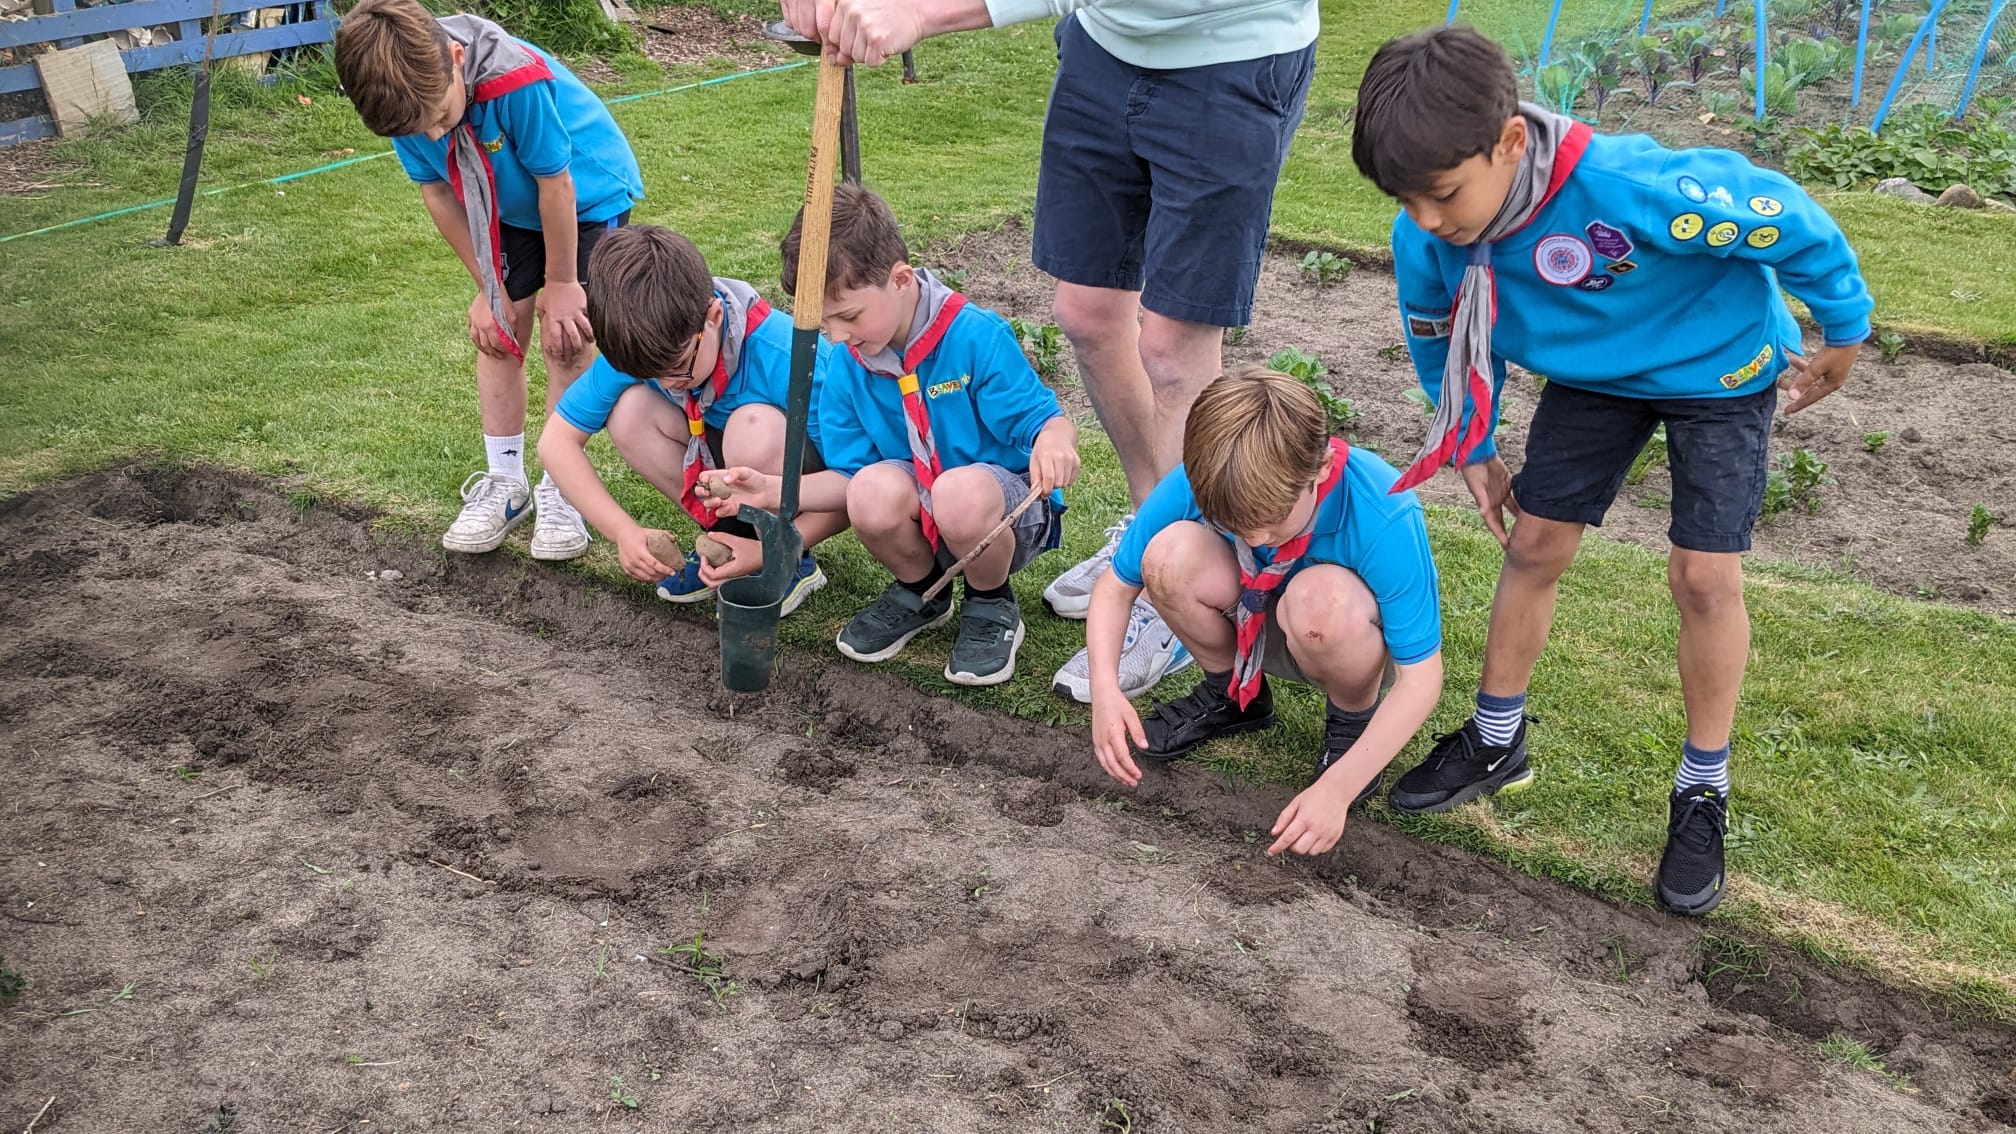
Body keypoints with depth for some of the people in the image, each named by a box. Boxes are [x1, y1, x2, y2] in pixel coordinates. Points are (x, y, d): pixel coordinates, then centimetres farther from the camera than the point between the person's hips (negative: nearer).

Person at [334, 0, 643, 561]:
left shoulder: (517, 80, -40)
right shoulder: (409, 98, -22)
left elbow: (555, 185, -27)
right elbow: (436, 192, -7)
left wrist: (560, 282, -15)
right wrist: (488, 288, -5)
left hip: (587, 193, -5)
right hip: (508, 207, 5)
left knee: (566, 337, -9)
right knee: (498, 330, 2)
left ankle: (560, 491, 4)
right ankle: (505, 482, 15)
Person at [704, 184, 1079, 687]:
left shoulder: (976, 336, -19)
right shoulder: (846, 367, -4)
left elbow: (1049, 422, -18)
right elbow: (850, 477, 1)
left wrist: (1053, 441, -43)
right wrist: (773, 490, -15)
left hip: (1012, 512, -4)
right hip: (922, 521, 4)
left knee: (961, 493, -39)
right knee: (874, 490, -30)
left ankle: (992, 607, -4)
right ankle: (919, 594, 4)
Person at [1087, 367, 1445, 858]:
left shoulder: (1384, 516, -35)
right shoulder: (1195, 484, -26)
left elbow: (1421, 678, -28)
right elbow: (1116, 586, -13)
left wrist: (1337, 787, -37)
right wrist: (1105, 687, -31)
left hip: (1352, 641, -3)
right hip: (1255, 629, 4)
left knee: (1320, 597, -39)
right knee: (1170, 555, -27)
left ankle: (1355, 720, -6)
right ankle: (1233, 693, 2)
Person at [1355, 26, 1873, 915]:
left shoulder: (1629, 187, -42)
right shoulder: (1426, 236, -25)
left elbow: (1785, 218, -26)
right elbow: (1441, 340, -1)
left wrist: (1845, 331, -12)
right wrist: (1474, 448, 4)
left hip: (1720, 366, -4)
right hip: (1592, 375, 5)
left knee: (1704, 576, -8)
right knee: (1532, 543, 3)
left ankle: (1703, 788, 11)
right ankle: (1496, 740, 23)